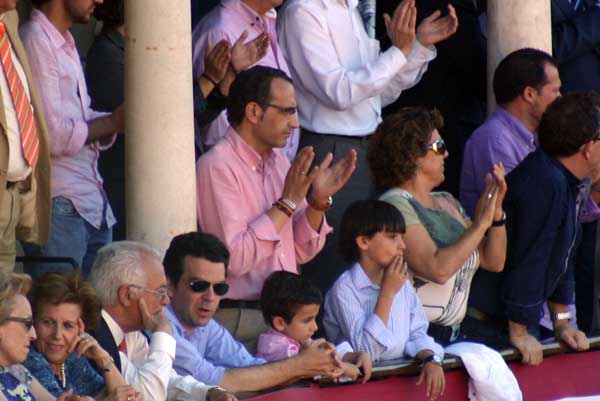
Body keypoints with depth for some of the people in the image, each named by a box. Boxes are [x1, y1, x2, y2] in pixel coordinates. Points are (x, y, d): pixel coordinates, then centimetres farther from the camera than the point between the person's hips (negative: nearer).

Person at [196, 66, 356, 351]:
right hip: (239, 319, -8)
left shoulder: (277, 161, 14)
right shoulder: (217, 166, -11)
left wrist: (319, 201, 0)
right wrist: (287, 202, -16)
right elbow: (234, 258, -21)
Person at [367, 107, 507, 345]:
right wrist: (480, 224, -11)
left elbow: (494, 262, 16)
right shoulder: (394, 205, -8)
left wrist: (496, 212, 2)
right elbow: (438, 269, -20)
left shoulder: (447, 203, 16)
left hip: (452, 336, 8)